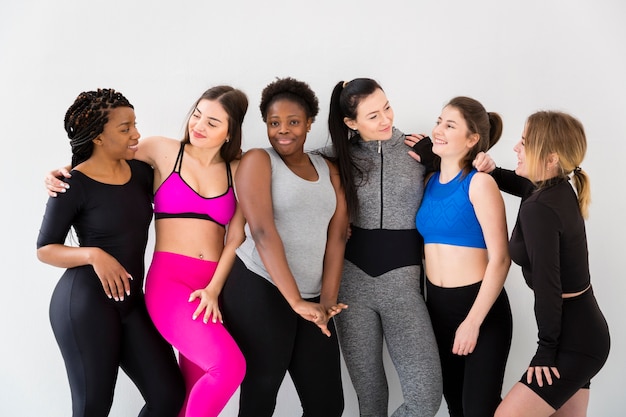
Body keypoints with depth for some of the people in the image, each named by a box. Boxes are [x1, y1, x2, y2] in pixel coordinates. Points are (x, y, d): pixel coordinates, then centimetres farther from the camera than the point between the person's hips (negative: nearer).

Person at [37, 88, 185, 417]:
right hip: (84, 303, -6)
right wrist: (94, 255, -22)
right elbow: (45, 250, -5)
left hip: (131, 301, 6)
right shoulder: (74, 185, -9)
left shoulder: (140, 171, 6)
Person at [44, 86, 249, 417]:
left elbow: (236, 237, 6)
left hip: (215, 288, 4)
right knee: (230, 366, -22)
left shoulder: (238, 171, 10)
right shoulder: (164, 150, 3)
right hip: (169, 281, -4)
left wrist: (214, 289, -6)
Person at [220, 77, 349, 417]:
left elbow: (337, 236, 5)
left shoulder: (328, 171, 13)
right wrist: (296, 302, -22)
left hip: (311, 299, 5)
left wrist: (327, 298, -7)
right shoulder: (257, 161, -3)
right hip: (259, 292, -5)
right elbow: (263, 233, -15)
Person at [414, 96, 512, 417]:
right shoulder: (430, 182, 6)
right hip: (437, 305, 6)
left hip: (480, 306, -6)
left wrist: (473, 321, -17)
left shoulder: (479, 183, -13)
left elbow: (500, 258, -16)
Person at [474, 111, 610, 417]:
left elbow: (547, 285, -24)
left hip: (575, 340, -9)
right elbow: (523, 185, 25)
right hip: (582, 330, 9)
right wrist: (492, 171, 4)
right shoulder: (558, 189, 3)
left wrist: (546, 349, -15)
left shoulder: (538, 209, -23)